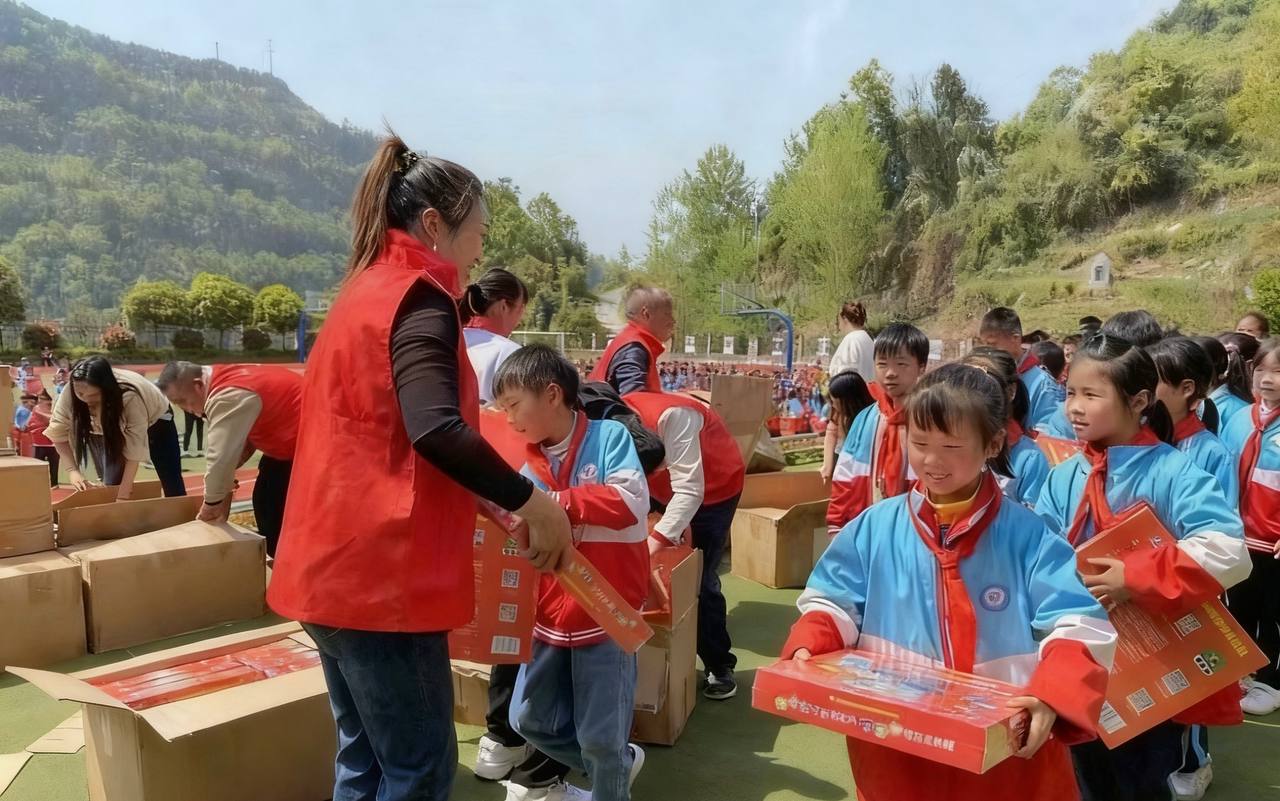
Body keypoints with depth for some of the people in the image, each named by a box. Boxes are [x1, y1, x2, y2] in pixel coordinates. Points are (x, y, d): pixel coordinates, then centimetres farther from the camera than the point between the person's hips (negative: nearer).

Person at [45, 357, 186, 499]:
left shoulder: (130, 396, -43)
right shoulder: (70, 394, -32)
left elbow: (134, 450, -39)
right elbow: (57, 433, -17)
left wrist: (123, 496, -38)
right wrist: (73, 469, -25)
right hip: (112, 426, 3)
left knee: (173, 486, -2)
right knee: (111, 482, -9)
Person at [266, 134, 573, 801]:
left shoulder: (364, 291, 18)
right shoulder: (418, 298, -12)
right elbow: (436, 431, -28)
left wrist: (478, 496, 20)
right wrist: (530, 501, -18)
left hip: (335, 565, 10)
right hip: (381, 573, -10)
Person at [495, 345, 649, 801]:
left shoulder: (609, 436, -10)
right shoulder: (532, 466, 7)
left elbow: (631, 501, -24)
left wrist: (558, 502, -24)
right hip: (551, 613, 7)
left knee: (600, 735, 2)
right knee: (530, 719, 15)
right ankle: (619, 764, 36)